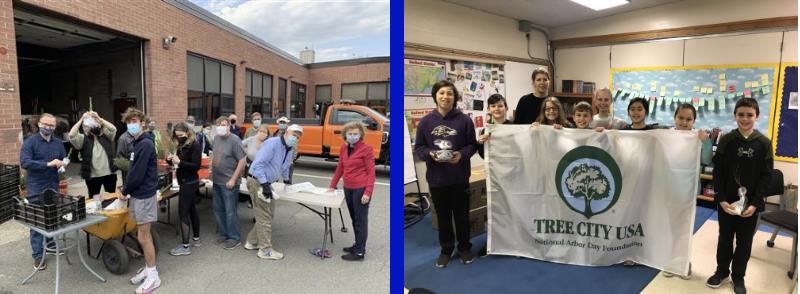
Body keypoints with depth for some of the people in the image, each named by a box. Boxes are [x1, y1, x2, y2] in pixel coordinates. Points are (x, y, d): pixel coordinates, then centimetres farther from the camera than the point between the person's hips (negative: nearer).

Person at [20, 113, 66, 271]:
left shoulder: (58, 143, 8)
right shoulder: (30, 142, -8)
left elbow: (64, 160, 12)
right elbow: (24, 162, -19)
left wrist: (62, 164, -11)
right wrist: (48, 164, -27)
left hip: (53, 186, 5)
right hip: (36, 188, -4)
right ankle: (37, 255, 6)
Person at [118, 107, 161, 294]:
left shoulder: (145, 144, -18)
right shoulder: (137, 143, 13)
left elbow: (138, 173, -19)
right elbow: (133, 170, 16)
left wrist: (125, 191, -6)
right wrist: (127, 189, 3)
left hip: (144, 194, -9)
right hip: (137, 193, 9)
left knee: (143, 236, -3)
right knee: (143, 235, 15)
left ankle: (153, 276, 7)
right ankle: (148, 268, 26)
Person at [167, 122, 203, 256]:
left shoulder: (195, 145, -16)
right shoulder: (181, 145, 7)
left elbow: (196, 166, -21)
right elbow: (178, 161, 15)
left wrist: (179, 162, -27)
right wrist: (170, 159, -6)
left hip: (189, 183, -9)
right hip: (186, 182, 9)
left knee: (183, 212, -6)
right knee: (191, 209, 16)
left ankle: (185, 247, 0)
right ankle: (196, 239, 29)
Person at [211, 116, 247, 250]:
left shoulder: (234, 140, -15)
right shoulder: (216, 138, 8)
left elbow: (242, 161, -18)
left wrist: (233, 179, -19)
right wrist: (212, 170, 12)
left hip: (229, 182, -8)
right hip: (217, 181, 8)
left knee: (230, 211, -1)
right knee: (218, 209, 16)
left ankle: (234, 238, 12)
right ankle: (224, 233, 31)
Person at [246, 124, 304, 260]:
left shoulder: (289, 150, 11)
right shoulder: (272, 143, -18)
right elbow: (258, 163, -26)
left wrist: (286, 179, 41)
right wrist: (264, 184, -29)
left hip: (266, 182, 9)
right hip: (258, 181, -9)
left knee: (267, 214, 14)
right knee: (265, 216, -4)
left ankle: (252, 242, 29)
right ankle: (265, 250, 6)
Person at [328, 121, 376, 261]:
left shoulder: (366, 149, -10)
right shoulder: (344, 148, 9)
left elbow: (371, 172, -11)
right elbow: (340, 168, 19)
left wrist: (368, 192, -18)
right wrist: (332, 185, 19)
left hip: (361, 189, -7)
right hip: (348, 189, 7)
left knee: (360, 220, 0)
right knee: (354, 219, 16)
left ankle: (360, 252, 7)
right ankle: (358, 245, 31)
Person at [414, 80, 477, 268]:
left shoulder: (464, 120, -7)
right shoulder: (426, 121, -3)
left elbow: (472, 145, 0)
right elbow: (418, 147, 3)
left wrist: (461, 154, -19)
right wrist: (430, 154, -16)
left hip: (459, 177, -1)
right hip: (436, 177, 1)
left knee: (462, 215, 14)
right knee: (443, 216, 15)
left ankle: (464, 248, 34)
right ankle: (446, 250, 31)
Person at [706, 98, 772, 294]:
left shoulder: (764, 143, -3)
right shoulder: (726, 140, -4)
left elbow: (766, 176, -4)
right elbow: (718, 172, -4)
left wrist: (755, 203, -12)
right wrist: (721, 199, -13)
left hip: (751, 203, 0)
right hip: (726, 201, 0)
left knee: (745, 242, 11)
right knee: (725, 238, 13)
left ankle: (738, 276, 28)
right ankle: (722, 271, 30)